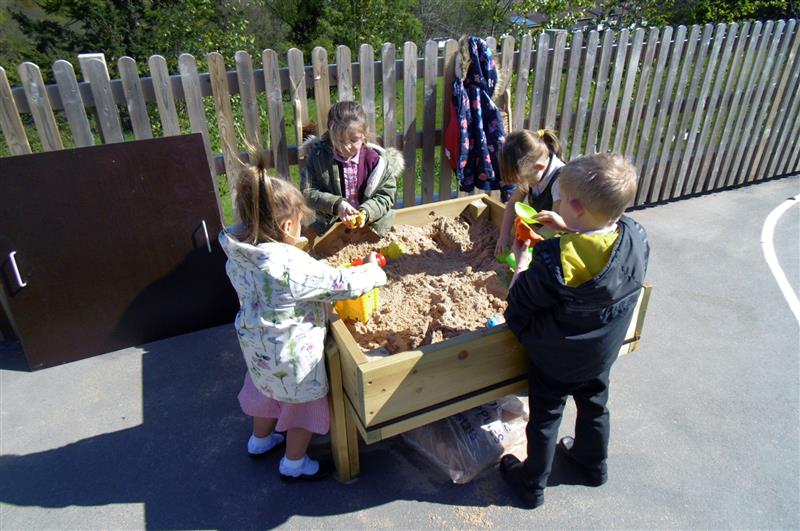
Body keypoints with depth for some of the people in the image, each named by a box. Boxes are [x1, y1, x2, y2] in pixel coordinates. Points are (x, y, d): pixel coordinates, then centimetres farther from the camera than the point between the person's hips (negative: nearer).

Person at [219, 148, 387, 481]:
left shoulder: (239, 254, -14)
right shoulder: (293, 266, -36)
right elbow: (344, 285, -28)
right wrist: (373, 270, -11)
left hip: (257, 346, 7)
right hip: (292, 354, -7)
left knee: (268, 390, 33)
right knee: (304, 403, 20)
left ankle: (261, 440, 59)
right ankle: (294, 464, 41)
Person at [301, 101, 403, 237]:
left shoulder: (376, 160, -6)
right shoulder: (318, 157, -4)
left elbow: (385, 196, -1)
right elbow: (308, 193, -5)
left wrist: (365, 212, -20)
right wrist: (336, 205, -21)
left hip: (371, 226, -1)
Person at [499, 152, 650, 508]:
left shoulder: (555, 261, -37)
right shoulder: (636, 237, -20)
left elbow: (519, 301, -21)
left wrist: (522, 259, -8)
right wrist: (568, 229, -2)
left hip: (554, 360, -5)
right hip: (602, 354, 6)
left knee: (545, 419, 16)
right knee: (594, 405, 30)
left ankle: (532, 484, 38)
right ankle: (594, 463, 56)